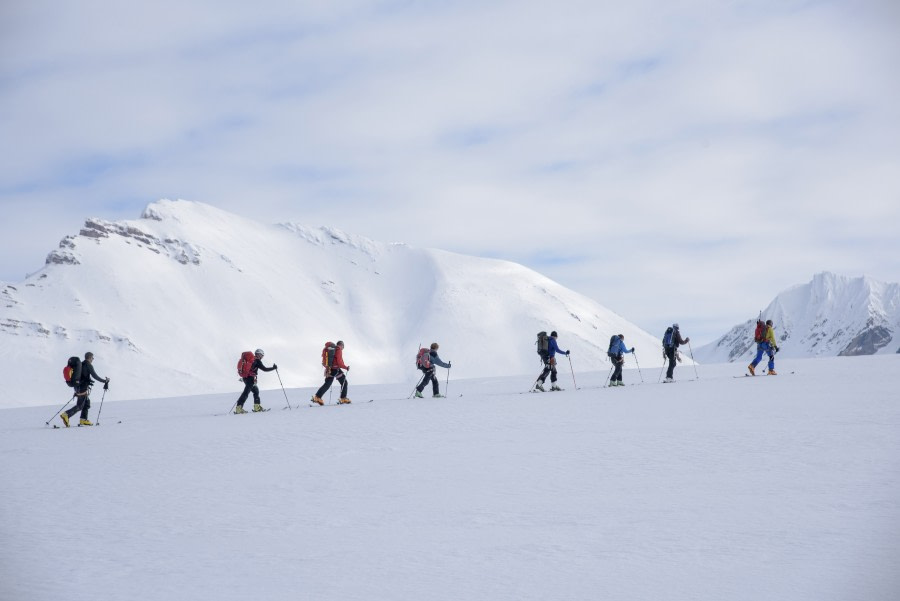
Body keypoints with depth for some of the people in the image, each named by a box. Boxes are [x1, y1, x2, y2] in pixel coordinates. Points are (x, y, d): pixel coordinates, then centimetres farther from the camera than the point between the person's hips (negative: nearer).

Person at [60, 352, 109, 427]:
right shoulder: (88, 365, -10)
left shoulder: (81, 365, 15)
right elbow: (95, 376, -13)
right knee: (79, 406, -9)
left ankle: (83, 419, 11)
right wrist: (105, 381, -4)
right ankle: (66, 415, -20)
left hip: (78, 386, 9)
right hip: (83, 387, -9)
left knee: (87, 403, 15)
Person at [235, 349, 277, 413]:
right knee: (246, 393, -14)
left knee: (256, 390, 19)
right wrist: (273, 368, 6)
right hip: (250, 378, -9)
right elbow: (264, 369, -5)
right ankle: (239, 408, -22)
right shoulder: (257, 360, -5)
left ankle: (257, 407, 16)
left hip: (245, 377, 9)